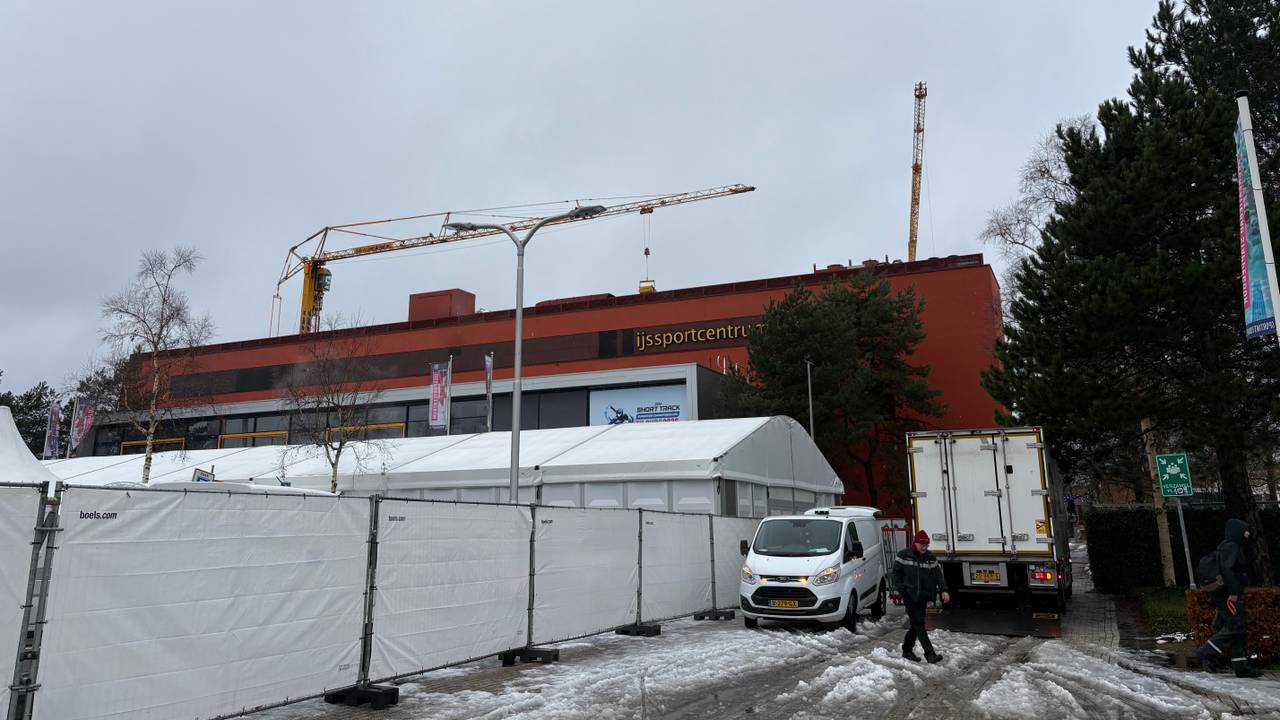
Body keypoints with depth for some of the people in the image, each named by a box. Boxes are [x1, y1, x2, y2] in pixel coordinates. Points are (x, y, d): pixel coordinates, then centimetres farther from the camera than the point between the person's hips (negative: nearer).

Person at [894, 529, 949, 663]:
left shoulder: (931, 558, 6)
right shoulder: (904, 556, -6)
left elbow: (938, 574, 4)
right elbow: (896, 573, -1)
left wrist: (943, 590, -10)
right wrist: (901, 590, -8)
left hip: (923, 597, 5)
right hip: (910, 596, -5)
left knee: (916, 624, 12)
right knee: (919, 624, -9)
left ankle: (907, 650, 26)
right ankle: (930, 653, -11)